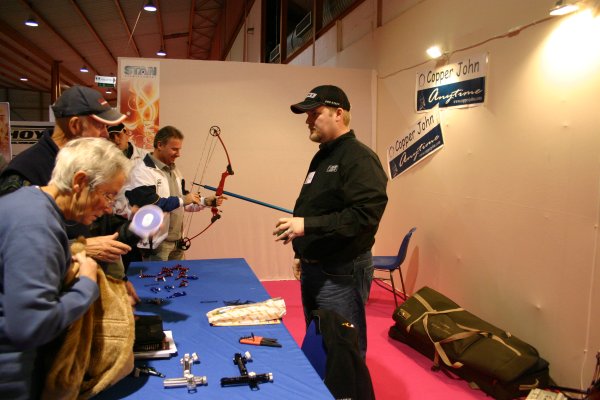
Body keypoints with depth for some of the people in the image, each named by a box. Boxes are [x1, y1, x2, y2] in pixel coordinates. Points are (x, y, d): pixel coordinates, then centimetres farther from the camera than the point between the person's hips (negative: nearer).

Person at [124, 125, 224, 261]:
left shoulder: (173, 170, 14)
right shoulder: (143, 171, -14)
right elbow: (149, 204, -26)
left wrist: (206, 201, 3)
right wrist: (182, 200, -21)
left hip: (177, 241, 8)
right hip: (156, 244, -8)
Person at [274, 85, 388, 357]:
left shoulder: (359, 158, -15)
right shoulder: (322, 157, 15)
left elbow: (366, 215, -27)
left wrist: (308, 225, -28)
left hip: (341, 274, -9)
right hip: (312, 269, 9)